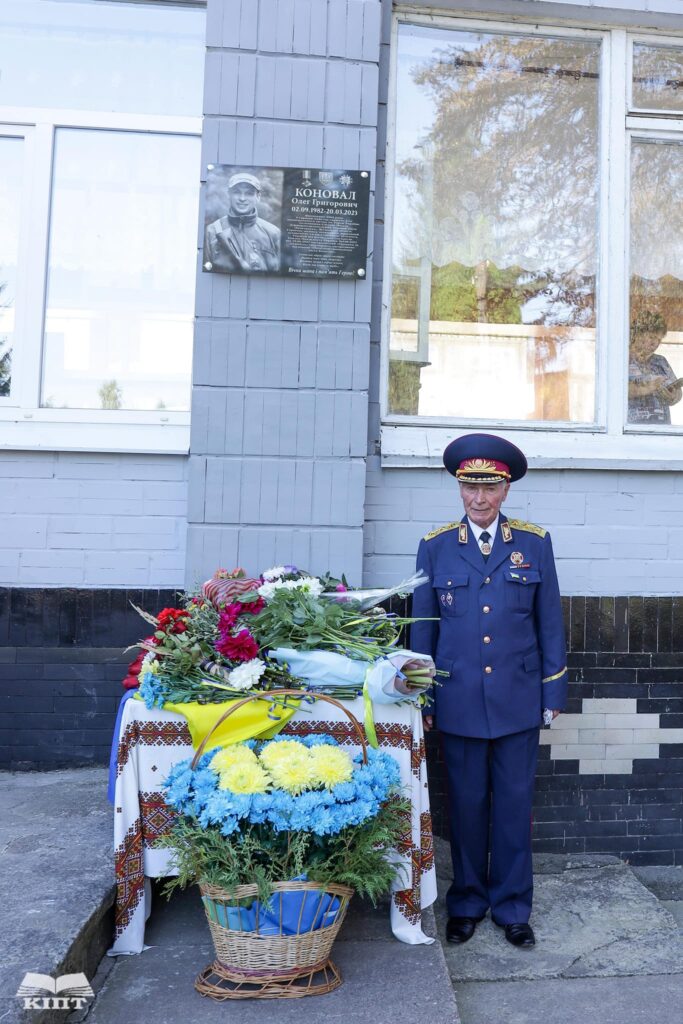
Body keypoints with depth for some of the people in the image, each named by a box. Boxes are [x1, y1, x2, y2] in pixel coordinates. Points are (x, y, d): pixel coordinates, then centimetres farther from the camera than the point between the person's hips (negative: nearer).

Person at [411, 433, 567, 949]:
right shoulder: (435, 546, 1)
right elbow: (423, 627, 4)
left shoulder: (535, 543, 2)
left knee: (514, 804, 10)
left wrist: (554, 691, 4)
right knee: (467, 805, 11)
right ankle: (467, 903, 30)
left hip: (518, 699, 0)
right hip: (459, 701, 0)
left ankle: (513, 906, 28)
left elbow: (550, 622, 5)